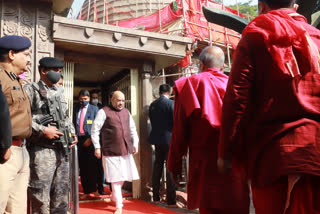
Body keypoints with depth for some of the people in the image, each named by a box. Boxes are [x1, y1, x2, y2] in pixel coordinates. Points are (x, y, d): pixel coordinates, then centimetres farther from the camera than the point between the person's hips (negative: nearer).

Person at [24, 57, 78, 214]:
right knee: (40, 200, -2)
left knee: (61, 197, 13)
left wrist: (72, 134, 11)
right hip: (42, 150, -7)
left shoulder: (59, 94, 21)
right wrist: (42, 130, -17)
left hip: (62, 150, 7)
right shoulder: (31, 90, -2)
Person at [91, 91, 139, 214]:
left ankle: (114, 197, 36)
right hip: (111, 151, -5)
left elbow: (132, 129, 19)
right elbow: (95, 130, -5)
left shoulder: (126, 112, 14)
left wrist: (135, 143, 10)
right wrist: (97, 147, -9)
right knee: (116, 178, -1)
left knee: (123, 176, 12)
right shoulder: (104, 112, -4)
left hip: (126, 150, 6)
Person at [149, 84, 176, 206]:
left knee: (157, 167, 13)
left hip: (156, 139, 6)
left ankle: (156, 197, 21)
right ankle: (171, 200, 0)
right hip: (169, 139, -6)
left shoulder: (152, 105, 7)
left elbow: (152, 121, 10)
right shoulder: (171, 103, -11)